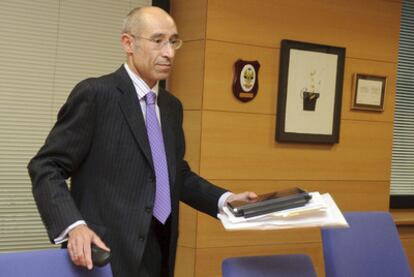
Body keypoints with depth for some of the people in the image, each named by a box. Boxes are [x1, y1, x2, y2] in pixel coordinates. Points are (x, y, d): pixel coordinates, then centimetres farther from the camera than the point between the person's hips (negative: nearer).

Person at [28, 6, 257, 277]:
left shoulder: (172, 106, 13)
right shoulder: (94, 93, -9)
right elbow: (46, 167, -11)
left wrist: (224, 199, 9)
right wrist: (73, 225, -26)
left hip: (159, 252, 7)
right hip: (107, 251, -7)